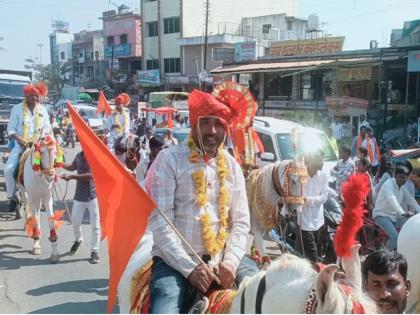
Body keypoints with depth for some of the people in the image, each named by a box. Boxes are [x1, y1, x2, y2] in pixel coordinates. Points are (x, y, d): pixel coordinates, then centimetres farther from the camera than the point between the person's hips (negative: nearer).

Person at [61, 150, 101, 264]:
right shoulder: (79, 155, 4)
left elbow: (91, 175, -27)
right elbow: (72, 167, 25)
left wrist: (71, 177, -29)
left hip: (93, 195, -5)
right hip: (79, 195, 5)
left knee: (95, 224, 0)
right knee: (75, 221, 12)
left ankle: (94, 251, 13)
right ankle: (78, 240, 42)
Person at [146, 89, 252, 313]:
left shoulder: (231, 166, 10)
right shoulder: (169, 160, -4)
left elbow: (241, 221, 10)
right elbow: (159, 222, -10)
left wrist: (230, 261, -6)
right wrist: (190, 267, -14)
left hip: (220, 261, 5)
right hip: (175, 261, -4)